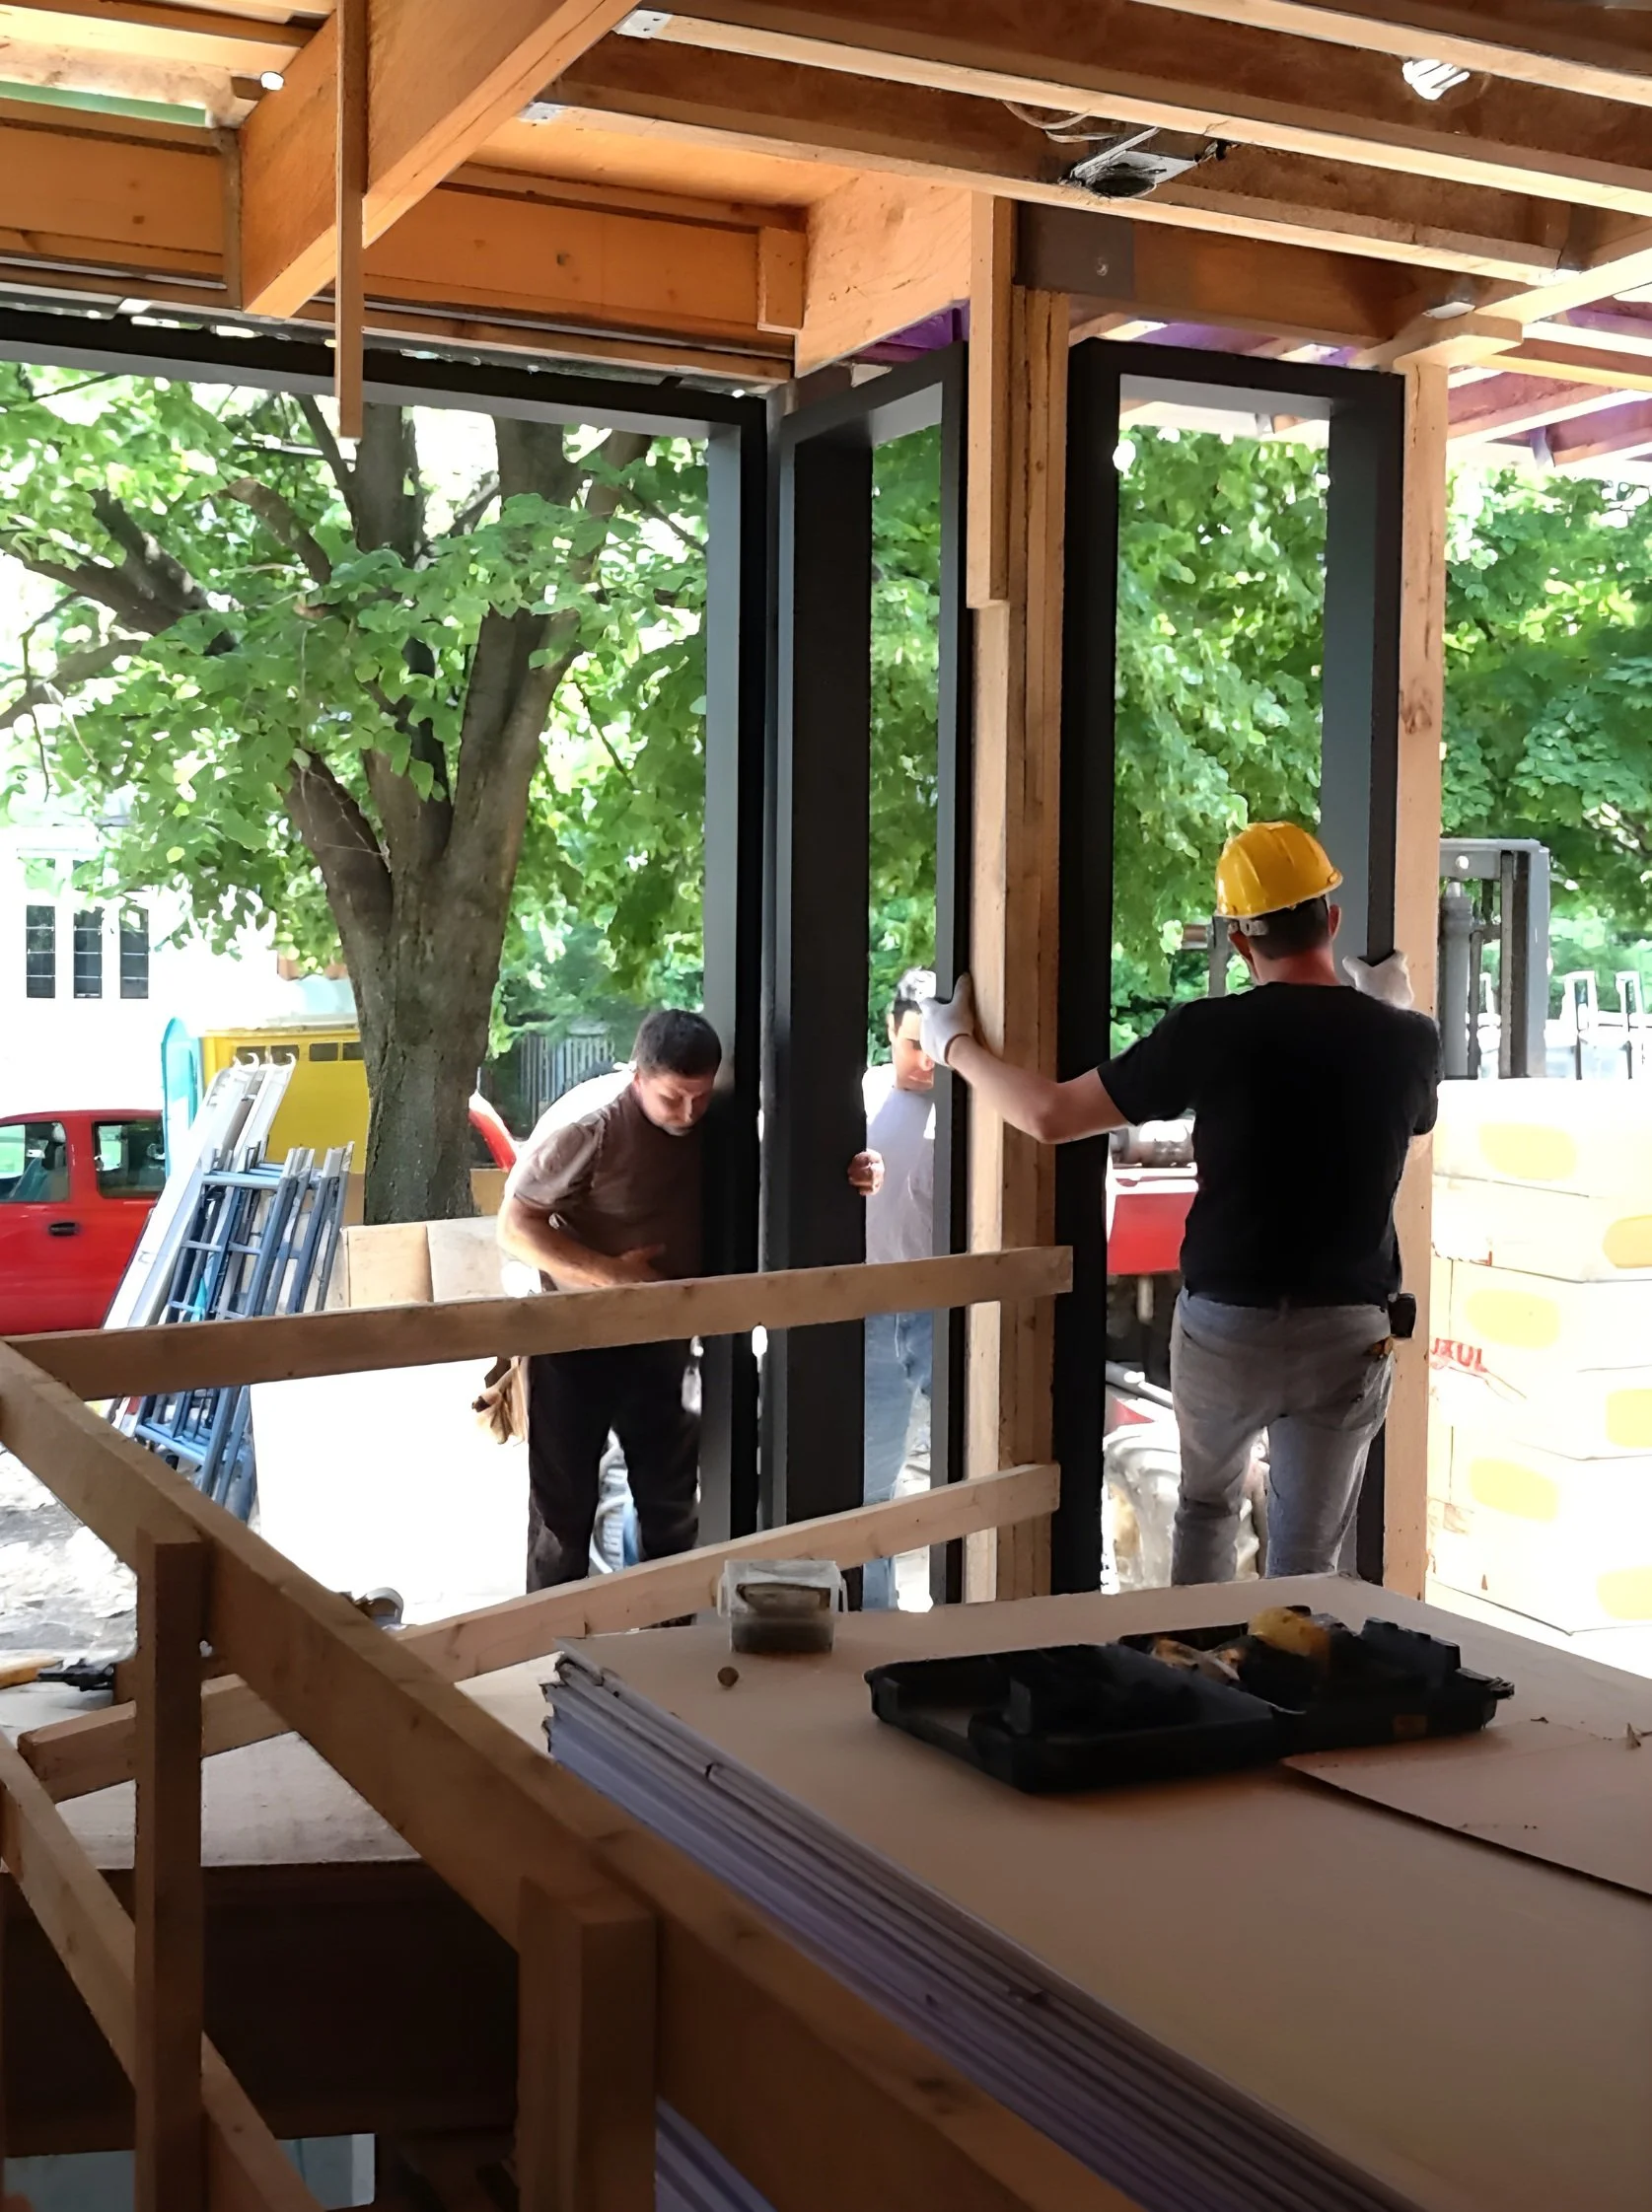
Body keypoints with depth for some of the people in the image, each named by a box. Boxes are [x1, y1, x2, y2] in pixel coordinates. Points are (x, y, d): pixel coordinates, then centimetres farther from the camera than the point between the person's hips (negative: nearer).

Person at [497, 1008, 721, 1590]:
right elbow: (515, 1226, -19)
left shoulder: (712, 1122, -8)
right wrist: (609, 1273, -29)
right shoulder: (585, 1123, -23)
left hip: (662, 1333, 5)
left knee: (673, 1495, 14)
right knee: (564, 1500, 6)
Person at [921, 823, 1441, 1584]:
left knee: (1205, 1507, 25)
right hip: (1348, 1335, 1)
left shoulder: (1210, 1033, -12)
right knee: (1306, 1562, 9)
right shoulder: (1406, 1042, -5)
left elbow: (1050, 1115, -7)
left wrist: (957, 1046, 9)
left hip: (1224, 1323, -1)